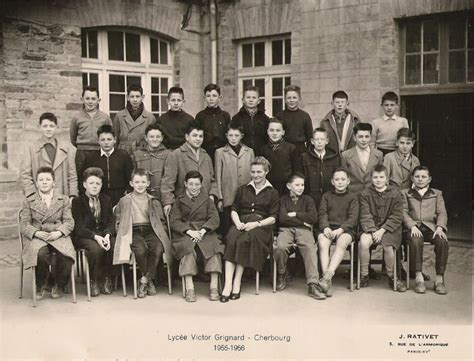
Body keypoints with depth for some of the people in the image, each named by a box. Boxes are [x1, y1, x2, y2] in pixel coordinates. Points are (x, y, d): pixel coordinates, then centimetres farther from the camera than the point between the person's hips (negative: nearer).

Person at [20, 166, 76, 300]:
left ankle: (59, 285, -4)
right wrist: (37, 233, -15)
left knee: (64, 254, -33)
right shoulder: (28, 201, 15)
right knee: (41, 253, -36)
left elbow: (69, 222, 6)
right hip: (37, 238, 0)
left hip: (59, 237, 1)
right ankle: (40, 286, -9)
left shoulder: (63, 199, 16)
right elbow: (24, 225, 5)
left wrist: (59, 232, -14)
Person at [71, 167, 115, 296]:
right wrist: (95, 237, -25)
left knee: (115, 246, -29)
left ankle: (107, 279, -11)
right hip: (84, 237, -3)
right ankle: (94, 281, -15)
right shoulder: (77, 201, 1)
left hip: (104, 234, 3)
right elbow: (79, 228, -8)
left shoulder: (106, 200, 14)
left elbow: (111, 223, 7)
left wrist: (107, 235, -16)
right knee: (96, 248, -35)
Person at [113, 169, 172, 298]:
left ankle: (144, 280, -16)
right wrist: (123, 233, -2)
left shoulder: (153, 201, 19)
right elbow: (119, 222, 15)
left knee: (158, 248, -31)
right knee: (140, 250, -33)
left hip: (150, 230, 2)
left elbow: (160, 221, 22)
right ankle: (149, 280, -9)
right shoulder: (124, 201, 15)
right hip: (133, 232, -1)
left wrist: (158, 232, 3)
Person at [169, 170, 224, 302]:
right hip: (184, 233, -1)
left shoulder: (206, 200, 20)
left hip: (205, 232, 1)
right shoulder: (179, 201, 17)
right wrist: (189, 231, -13)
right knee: (188, 248, -34)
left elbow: (214, 219, 6)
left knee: (213, 246, -30)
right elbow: (174, 221, 4)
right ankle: (189, 288, -37)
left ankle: (214, 287, -32)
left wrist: (203, 230, -13)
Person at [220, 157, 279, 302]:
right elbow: (234, 210, 16)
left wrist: (256, 224, -12)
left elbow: (273, 218, 5)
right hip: (242, 223, 2)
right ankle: (228, 284, -38)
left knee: (243, 240, -34)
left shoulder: (272, 193, 14)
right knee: (231, 239, -32)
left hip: (261, 226, -2)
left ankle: (237, 283, -31)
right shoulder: (243, 190, 24)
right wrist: (238, 223, -5)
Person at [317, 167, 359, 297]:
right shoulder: (326, 196, 20)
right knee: (322, 242, -31)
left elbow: (353, 218, 0)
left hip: (346, 229, -1)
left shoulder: (352, 197, 13)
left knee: (342, 242, -35)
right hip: (328, 229, 1)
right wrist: (325, 228, -14)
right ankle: (328, 281, -39)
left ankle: (328, 275, -45)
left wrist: (340, 230, -17)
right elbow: (322, 214, 7)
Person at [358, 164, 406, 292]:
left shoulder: (395, 194, 5)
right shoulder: (365, 194, 7)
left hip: (389, 228, -1)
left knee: (387, 246, -30)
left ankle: (392, 277, -3)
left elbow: (397, 217, -2)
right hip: (370, 227, 1)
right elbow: (365, 216, -1)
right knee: (363, 242, -29)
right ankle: (364, 276, -11)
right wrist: (372, 231, -16)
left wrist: (382, 230, -13)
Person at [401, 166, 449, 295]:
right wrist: (412, 226, -13)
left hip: (431, 226, 1)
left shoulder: (437, 194, 23)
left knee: (443, 242, -31)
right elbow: (404, 212, 6)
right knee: (415, 241, -36)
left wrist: (440, 227, -10)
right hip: (414, 227, -1)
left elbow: (442, 213, 11)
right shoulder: (405, 193, 19)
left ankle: (439, 279, -21)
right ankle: (419, 278, -30)